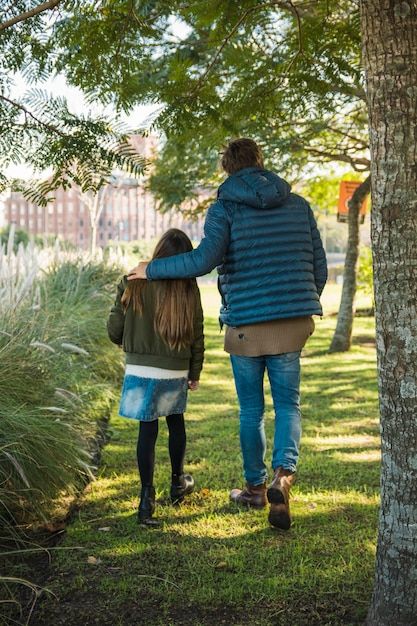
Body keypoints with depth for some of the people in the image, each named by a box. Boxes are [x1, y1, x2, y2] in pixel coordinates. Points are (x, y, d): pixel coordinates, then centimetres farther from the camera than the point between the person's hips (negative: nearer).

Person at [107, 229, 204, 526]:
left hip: (141, 370, -1)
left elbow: (115, 330, -5)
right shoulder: (189, 290, -6)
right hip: (177, 372, 1)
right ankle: (178, 482, 34)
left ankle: (147, 497, -1)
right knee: (176, 421, 21)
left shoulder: (133, 285, -10)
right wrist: (195, 372, 13)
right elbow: (197, 336, 0)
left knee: (147, 429, 4)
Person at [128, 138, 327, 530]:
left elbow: (205, 259, -21)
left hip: (246, 324, -2)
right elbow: (319, 269, 9)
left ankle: (256, 487, 26)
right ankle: (283, 473, -14)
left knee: (251, 410, 13)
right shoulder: (298, 205, 7)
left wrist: (152, 270, -8)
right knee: (288, 405, 10)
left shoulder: (225, 208, -4)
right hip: (292, 322, 2)